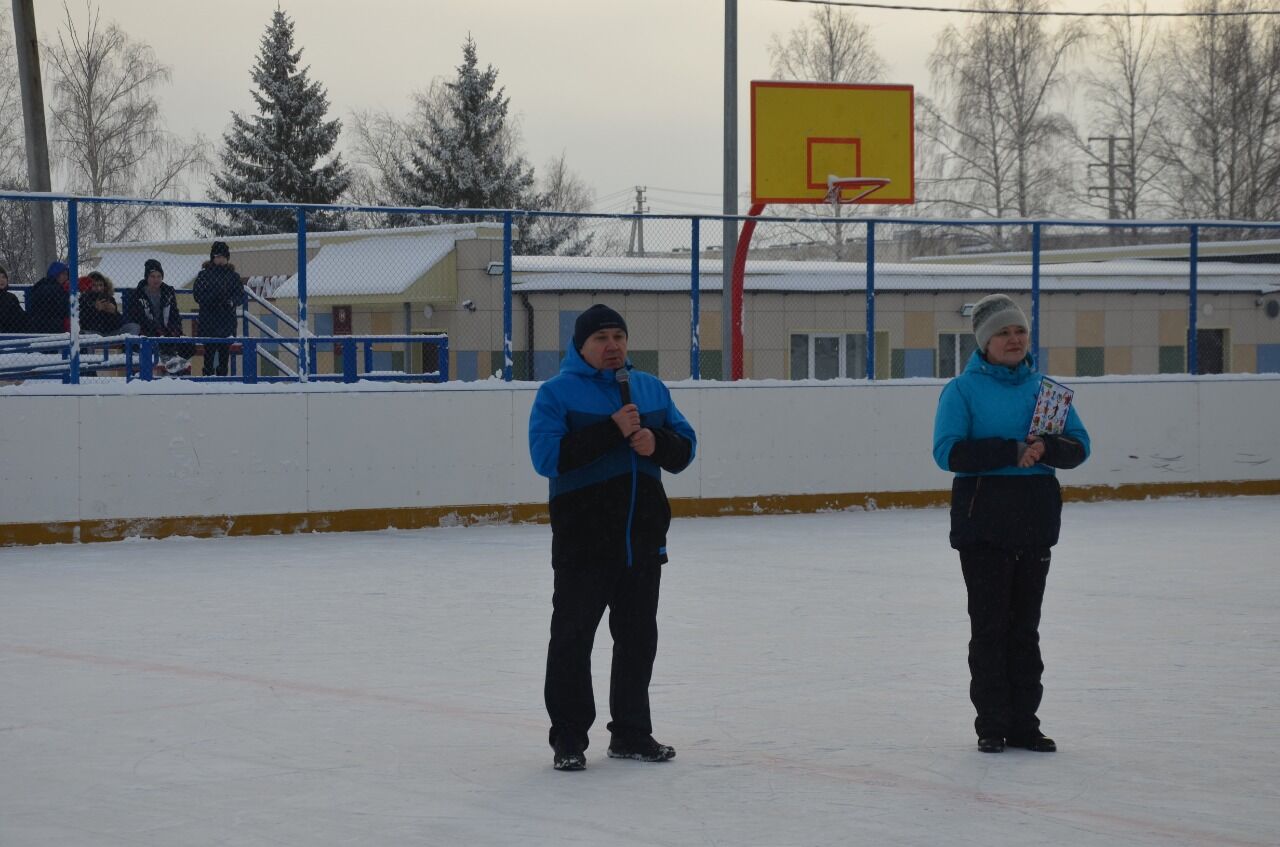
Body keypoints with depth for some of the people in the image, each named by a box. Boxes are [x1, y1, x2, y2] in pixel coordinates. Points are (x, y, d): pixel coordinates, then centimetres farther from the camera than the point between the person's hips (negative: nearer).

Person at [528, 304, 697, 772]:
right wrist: (613, 431, -22)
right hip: (582, 540, -5)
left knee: (638, 637, 11)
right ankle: (568, 739, 5)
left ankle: (631, 733, 22)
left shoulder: (651, 388, 12)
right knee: (572, 637, -2)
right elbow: (548, 455, -18)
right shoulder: (557, 392, -4)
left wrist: (656, 443, -11)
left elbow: (685, 447, 12)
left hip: (643, 539, 5)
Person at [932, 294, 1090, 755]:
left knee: (1025, 627, 9)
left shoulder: (1044, 386, 9)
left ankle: (1024, 722, 15)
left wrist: (1045, 448, -17)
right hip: (983, 523, -4)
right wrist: (1012, 451, -21)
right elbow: (948, 451, -16)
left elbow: (1079, 445, 5)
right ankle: (992, 725, 8)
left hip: (1035, 521, 4)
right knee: (989, 626, 1)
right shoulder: (963, 390, -4)